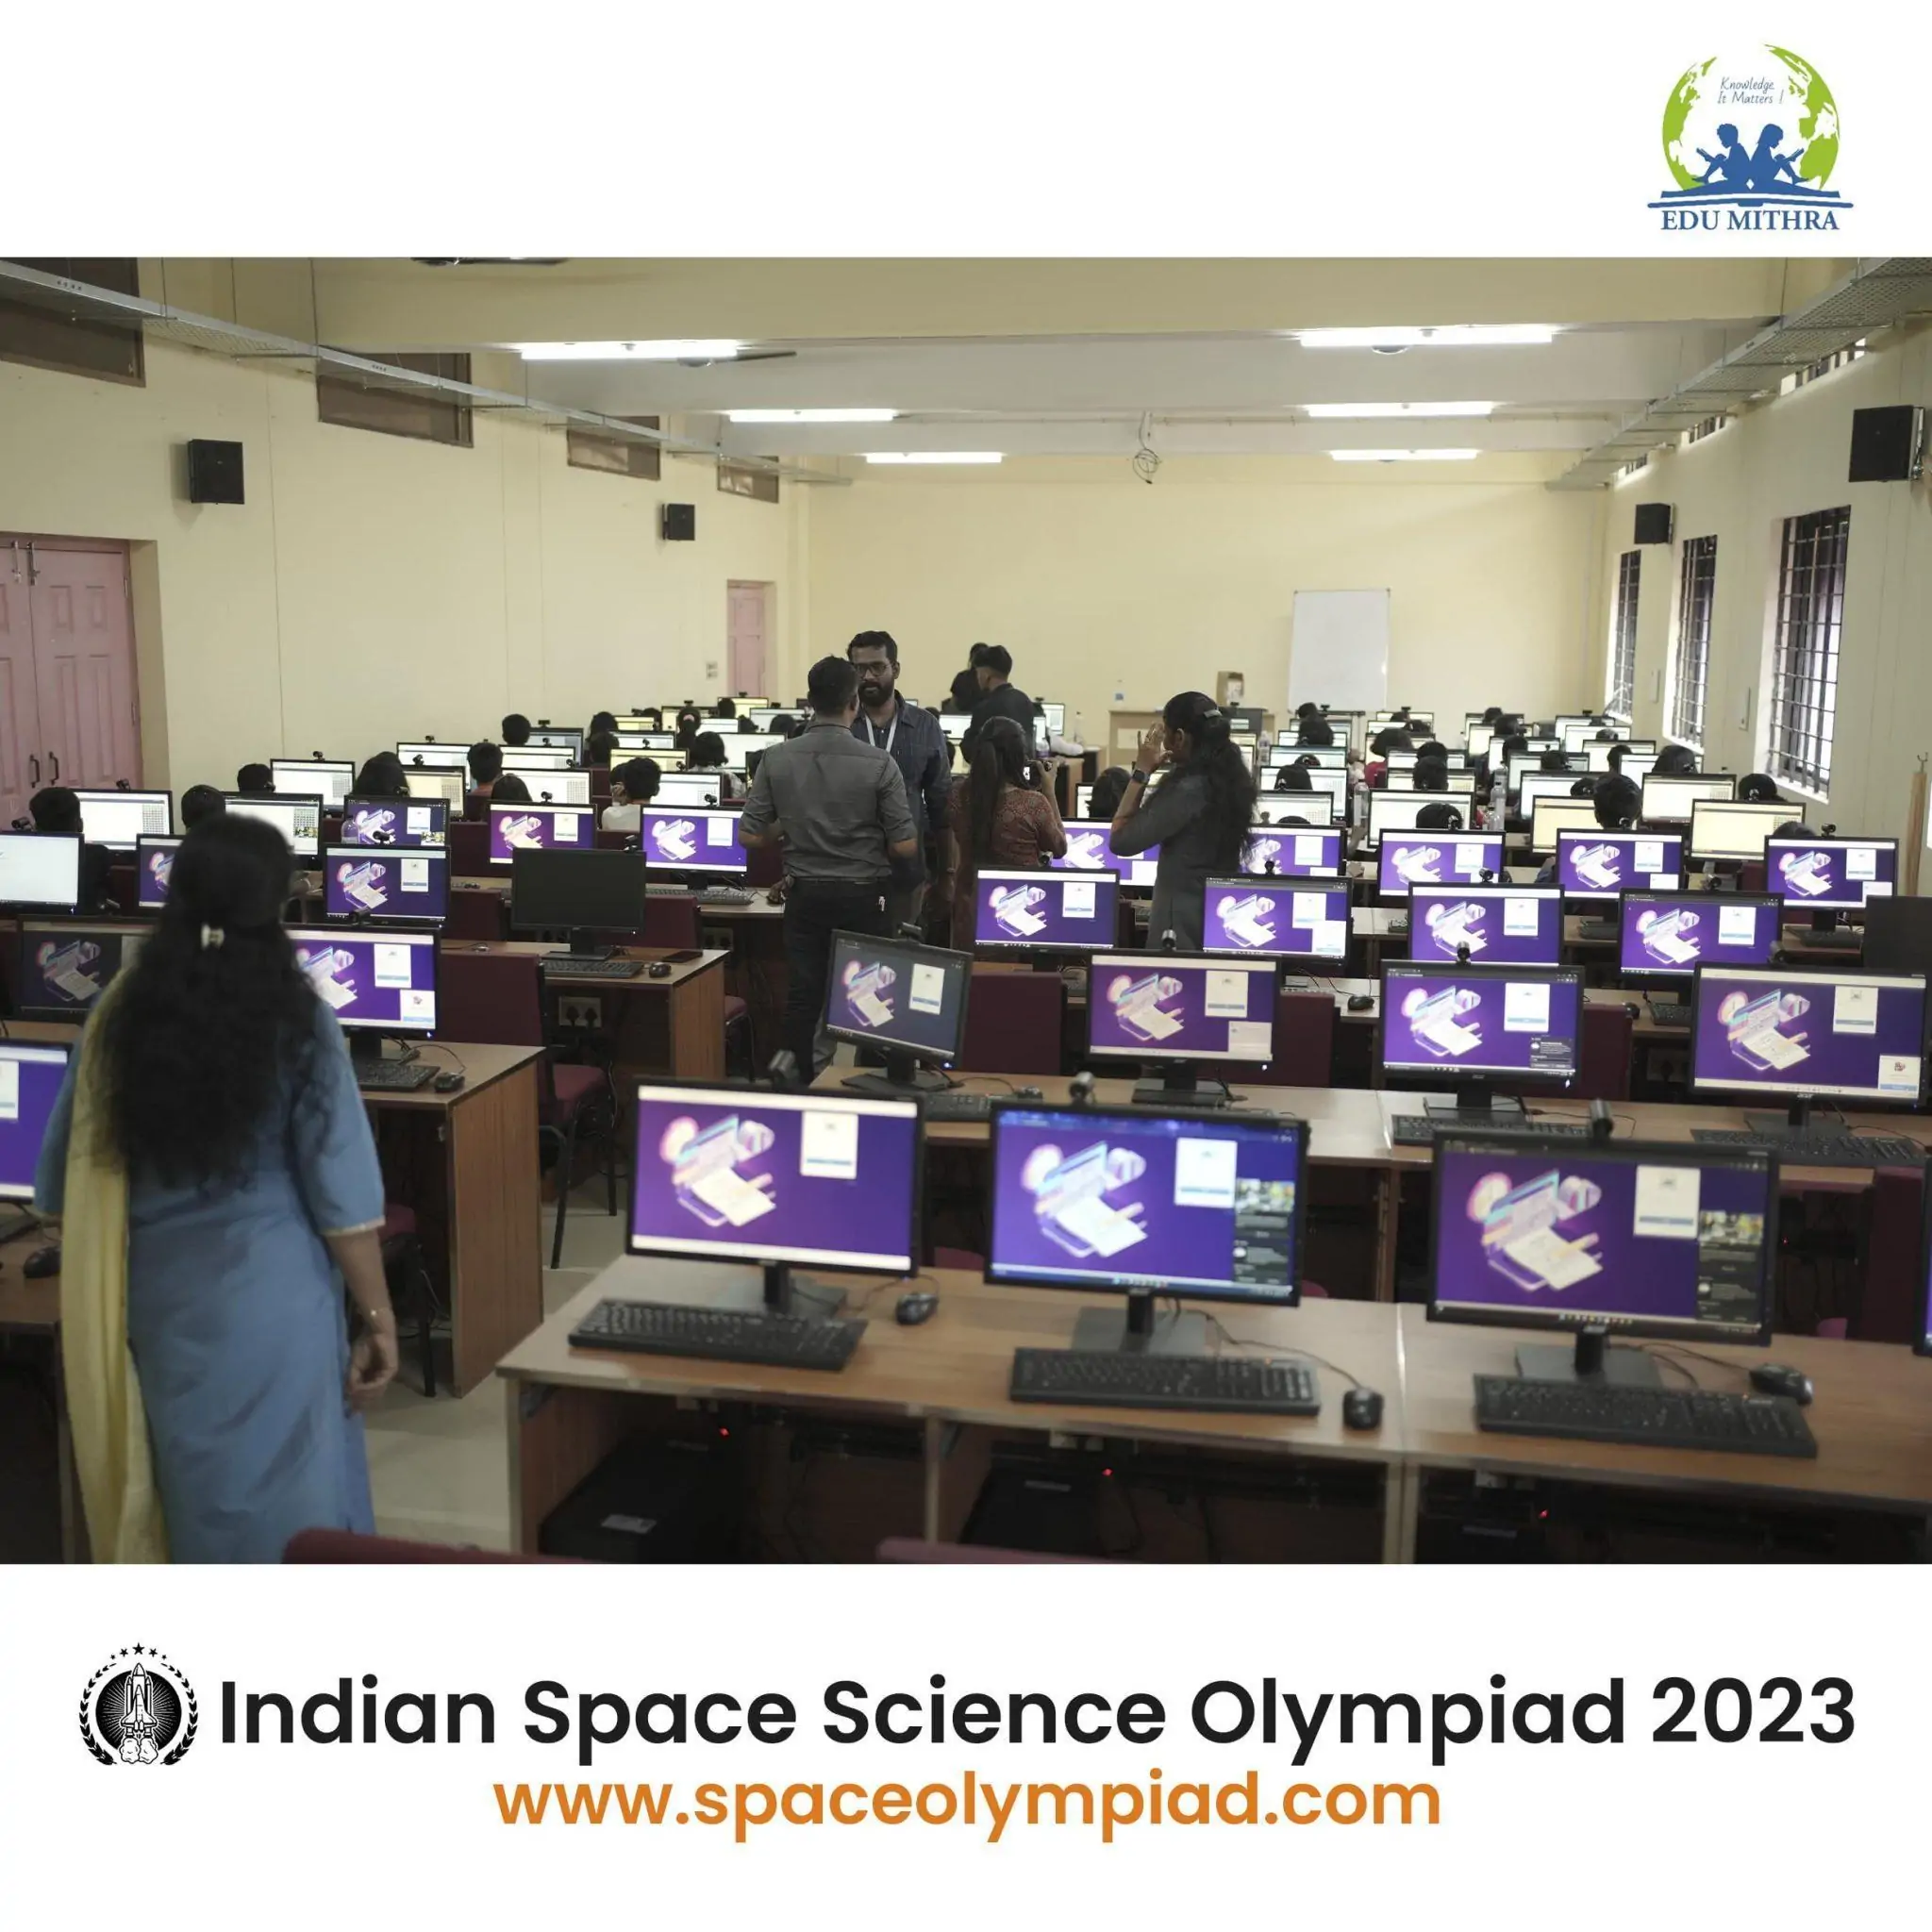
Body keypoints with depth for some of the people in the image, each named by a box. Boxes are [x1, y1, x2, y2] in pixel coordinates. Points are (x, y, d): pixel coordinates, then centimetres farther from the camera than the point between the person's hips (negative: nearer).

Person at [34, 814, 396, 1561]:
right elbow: (339, 1185, -12)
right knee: (288, 1506, 7)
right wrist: (376, 1315, -4)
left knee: (196, 1498, 18)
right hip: (270, 1298, -4)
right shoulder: (294, 1018, -12)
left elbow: (64, 1176, 7)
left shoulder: (121, 1010, -1)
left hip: (157, 1299, 4)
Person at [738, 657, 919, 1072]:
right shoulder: (878, 764, -14)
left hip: (805, 895, 2)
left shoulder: (776, 760, -6)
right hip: (862, 896, -2)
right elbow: (905, 847, -12)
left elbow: (750, 836, -3)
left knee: (802, 998, 10)